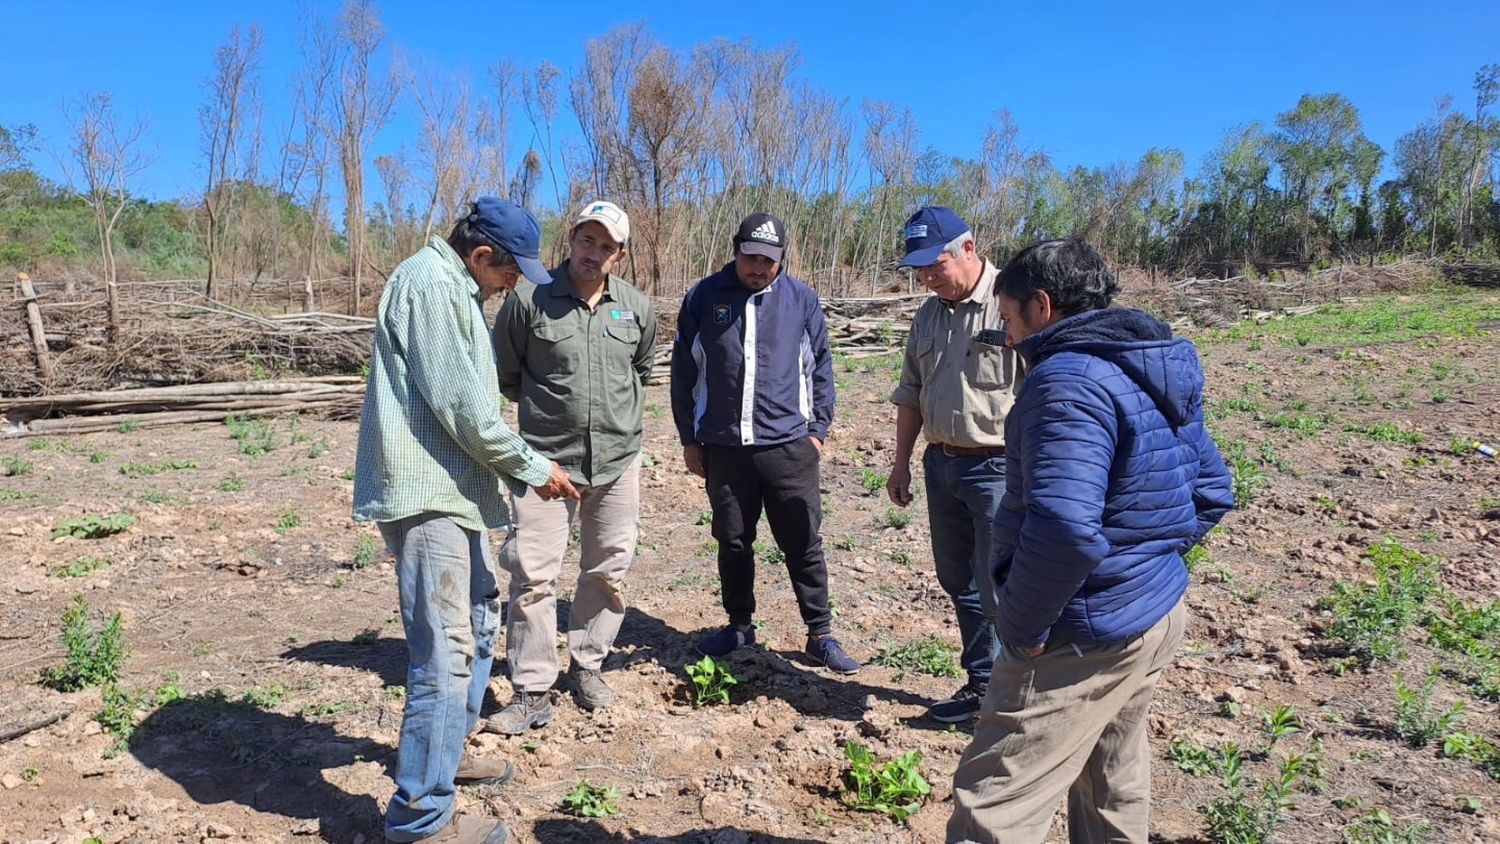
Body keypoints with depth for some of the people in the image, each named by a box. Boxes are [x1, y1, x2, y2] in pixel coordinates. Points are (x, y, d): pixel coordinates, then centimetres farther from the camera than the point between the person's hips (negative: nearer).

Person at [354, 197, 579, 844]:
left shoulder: (455, 287, 18)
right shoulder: (431, 282, -15)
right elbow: (461, 406, -20)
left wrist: (517, 468, 11)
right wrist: (532, 467, -10)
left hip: (450, 489, 11)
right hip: (425, 493, -11)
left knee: (477, 620, 23)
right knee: (445, 652, -9)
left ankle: (446, 752, 38)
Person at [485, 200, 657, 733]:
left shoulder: (636, 308, 2)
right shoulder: (529, 300, -8)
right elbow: (505, 374, 5)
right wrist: (543, 409, 9)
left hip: (618, 460, 3)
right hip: (547, 461, -3)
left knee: (608, 571, 13)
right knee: (533, 575, -2)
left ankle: (587, 666, 32)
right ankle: (533, 693, 11)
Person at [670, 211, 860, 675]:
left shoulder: (801, 299, 2)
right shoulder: (704, 297, 1)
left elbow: (821, 368, 8)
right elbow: (684, 371, 5)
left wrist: (819, 429, 3)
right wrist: (689, 438, 5)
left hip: (789, 446, 0)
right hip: (722, 446, 1)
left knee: (804, 544, 5)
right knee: (732, 541, 13)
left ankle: (821, 635, 18)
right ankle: (739, 625, 30)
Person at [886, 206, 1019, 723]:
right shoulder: (928, 315, 10)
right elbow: (910, 394, 17)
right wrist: (901, 463, 17)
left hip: (1000, 468, -7)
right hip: (942, 465, 8)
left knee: (1000, 592, -2)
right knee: (958, 584, 16)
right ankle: (981, 685, 32)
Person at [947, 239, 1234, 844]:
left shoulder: (1067, 381, -22)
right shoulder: (1160, 374, 9)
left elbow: (1065, 531, -34)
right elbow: (1211, 492, 17)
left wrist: (1021, 626, -21)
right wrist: (1153, 559, 14)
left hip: (1084, 636, -10)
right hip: (1160, 613, 10)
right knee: (1113, 791, 27)